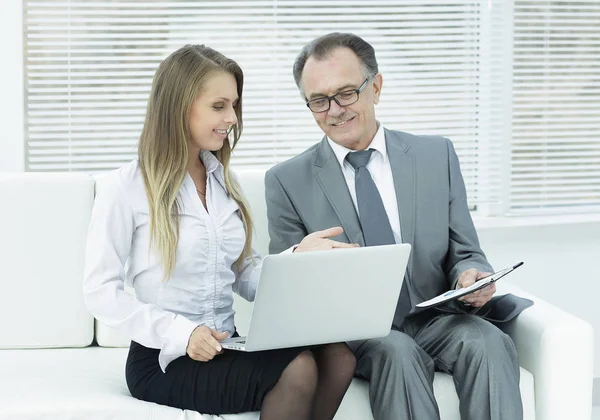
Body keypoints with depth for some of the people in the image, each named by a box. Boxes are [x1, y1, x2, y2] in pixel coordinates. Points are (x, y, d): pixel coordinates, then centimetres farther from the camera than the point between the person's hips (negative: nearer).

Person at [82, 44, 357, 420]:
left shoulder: (224, 181, 15)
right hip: (164, 359, -6)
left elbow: (245, 277, 13)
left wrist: (297, 256, -7)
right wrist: (181, 333, -21)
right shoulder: (125, 188, -6)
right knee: (297, 369, -29)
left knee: (337, 356, -23)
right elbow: (100, 291, -9)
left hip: (226, 347, 6)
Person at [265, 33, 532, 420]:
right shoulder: (287, 181, 4)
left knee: (487, 341, -30)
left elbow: (465, 253, 11)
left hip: (431, 318, 2)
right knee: (397, 351, -35)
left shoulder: (437, 156, 9)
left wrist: (471, 275, -14)